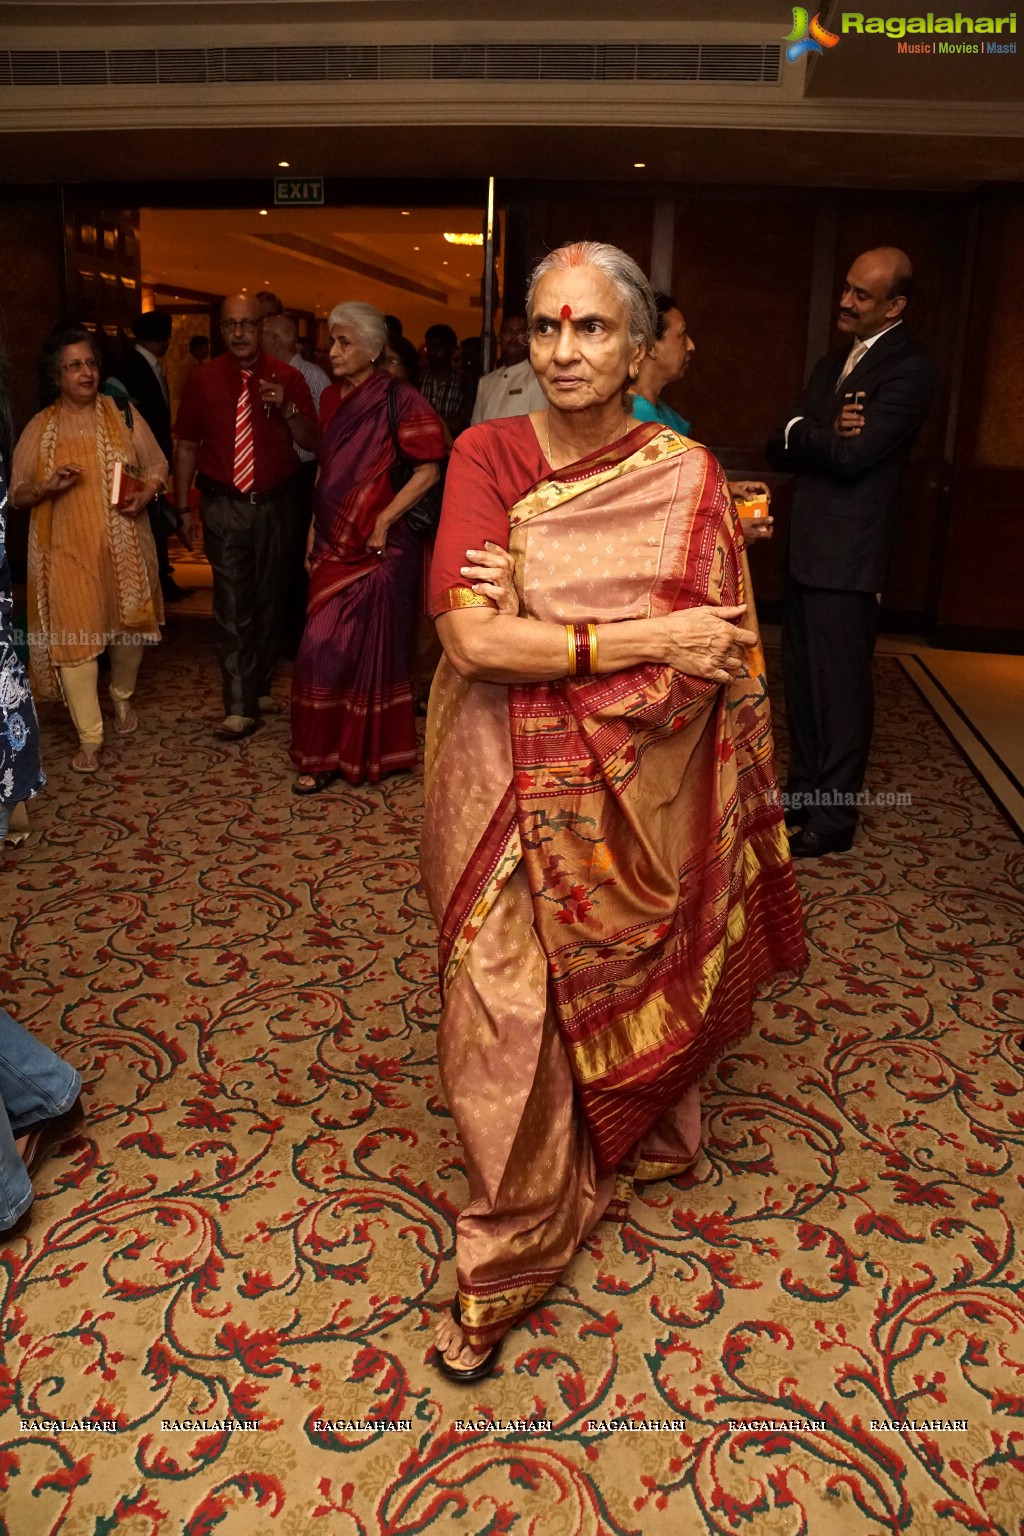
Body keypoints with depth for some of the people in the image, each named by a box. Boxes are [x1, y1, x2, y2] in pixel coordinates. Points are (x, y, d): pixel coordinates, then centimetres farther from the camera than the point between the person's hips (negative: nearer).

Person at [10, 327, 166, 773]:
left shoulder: (122, 415, 3)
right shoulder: (40, 428, 2)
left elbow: (158, 468, 7)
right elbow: (17, 494, 4)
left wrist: (145, 494, -14)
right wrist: (49, 486, -16)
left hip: (123, 546, 1)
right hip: (68, 549, -1)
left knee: (128, 624, 13)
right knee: (74, 636, -5)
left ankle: (122, 698, 42)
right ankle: (89, 738, 4)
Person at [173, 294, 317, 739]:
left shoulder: (287, 377, 2)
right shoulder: (204, 379, 2)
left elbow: (311, 442, 0)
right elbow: (187, 445, 5)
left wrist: (287, 408, -18)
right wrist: (184, 507, 2)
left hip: (275, 503, 2)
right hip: (224, 505, -1)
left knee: (269, 600, 12)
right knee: (232, 605, -7)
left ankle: (261, 686, 28)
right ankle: (241, 707, -6)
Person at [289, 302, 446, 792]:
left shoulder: (399, 399, -8)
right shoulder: (332, 399, 12)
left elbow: (428, 470, -12)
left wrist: (383, 521, -15)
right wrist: (313, 534, 12)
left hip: (379, 545, -6)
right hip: (334, 542, 6)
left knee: (354, 647, -2)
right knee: (325, 649, 5)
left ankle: (368, 751, 13)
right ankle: (325, 753, 18)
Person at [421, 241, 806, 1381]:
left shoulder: (688, 477, -4)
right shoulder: (486, 454, -5)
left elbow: (712, 664, -11)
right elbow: (472, 642, -17)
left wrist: (536, 617, -19)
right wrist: (645, 636, -19)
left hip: (639, 796, 1)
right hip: (512, 792, 0)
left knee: (632, 986, 18)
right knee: (506, 1011, 5)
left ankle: (630, 1147, 50)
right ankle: (509, 1255, 29)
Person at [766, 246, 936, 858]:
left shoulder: (909, 367, -9)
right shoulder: (832, 364, 17)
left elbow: (853, 454, -19)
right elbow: (779, 447, 8)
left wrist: (801, 430, -3)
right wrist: (827, 434, -10)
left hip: (849, 555, -8)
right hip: (806, 548, 8)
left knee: (841, 686, -1)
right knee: (802, 679, 14)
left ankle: (833, 817, 9)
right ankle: (804, 790, 27)